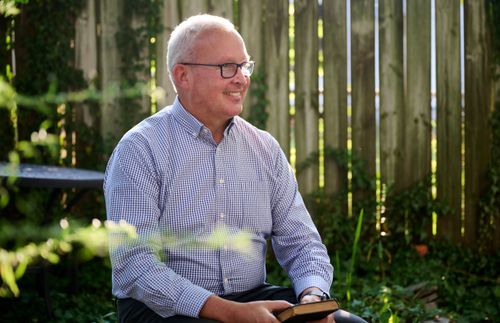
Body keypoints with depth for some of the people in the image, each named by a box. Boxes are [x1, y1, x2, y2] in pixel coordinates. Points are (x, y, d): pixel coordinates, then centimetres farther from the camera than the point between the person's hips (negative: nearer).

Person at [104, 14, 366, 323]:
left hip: (254, 298, 5)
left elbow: (300, 241, 12)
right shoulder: (140, 150, -7)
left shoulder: (266, 149, 11)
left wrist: (313, 297, -12)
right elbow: (133, 263, -16)